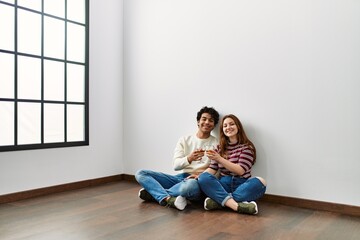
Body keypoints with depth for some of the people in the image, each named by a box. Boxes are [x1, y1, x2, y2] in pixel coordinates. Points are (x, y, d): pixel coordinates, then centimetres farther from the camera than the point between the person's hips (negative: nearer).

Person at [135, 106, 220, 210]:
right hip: (181, 177, 4)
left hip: (199, 182, -3)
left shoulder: (216, 143, 6)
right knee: (140, 174, -10)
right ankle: (168, 198, -30)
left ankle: (155, 192, -17)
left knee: (190, 185, -42)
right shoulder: (184, 140, 12)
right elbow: (176, 165, 0)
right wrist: (189, 158, -21)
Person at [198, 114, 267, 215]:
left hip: (241, 185, -2)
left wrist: (219, 159, -20)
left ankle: (219, 201, -32)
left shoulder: (247, 147, 3)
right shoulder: (220, 148, 14)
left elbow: (240, 170, -10)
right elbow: (212, 169, 7)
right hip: (223, 184, 2)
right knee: (203, 178, -27)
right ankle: (236, 205, -42)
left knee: (260, 182, -32)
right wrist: (198, 176, -13)